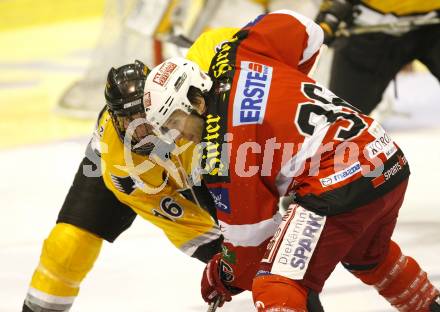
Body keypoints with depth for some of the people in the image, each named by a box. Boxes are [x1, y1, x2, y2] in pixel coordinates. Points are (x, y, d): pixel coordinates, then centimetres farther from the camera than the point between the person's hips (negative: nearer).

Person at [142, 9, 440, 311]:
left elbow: (249, 227, -3)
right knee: (371, 257, 37)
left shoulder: (220, 148, -10)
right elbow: (307, 31, 19)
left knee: (277, 285, -8)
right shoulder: (241, 57, 7)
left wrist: (228, 278, 14)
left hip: (340, 190, -10)